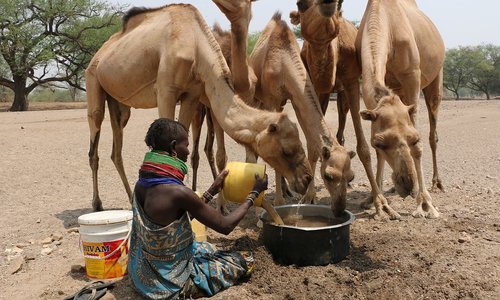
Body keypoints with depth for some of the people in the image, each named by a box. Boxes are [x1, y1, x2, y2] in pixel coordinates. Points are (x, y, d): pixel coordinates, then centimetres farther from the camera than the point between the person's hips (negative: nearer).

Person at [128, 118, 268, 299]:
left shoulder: (142, 184, -5)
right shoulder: (178, 193, -30)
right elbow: (225, 226, -19)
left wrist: (213, 190, 9)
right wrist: (254, 193, -7)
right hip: (171, 282, -7)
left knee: (208, 248, 32)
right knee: (245, 260, 9)